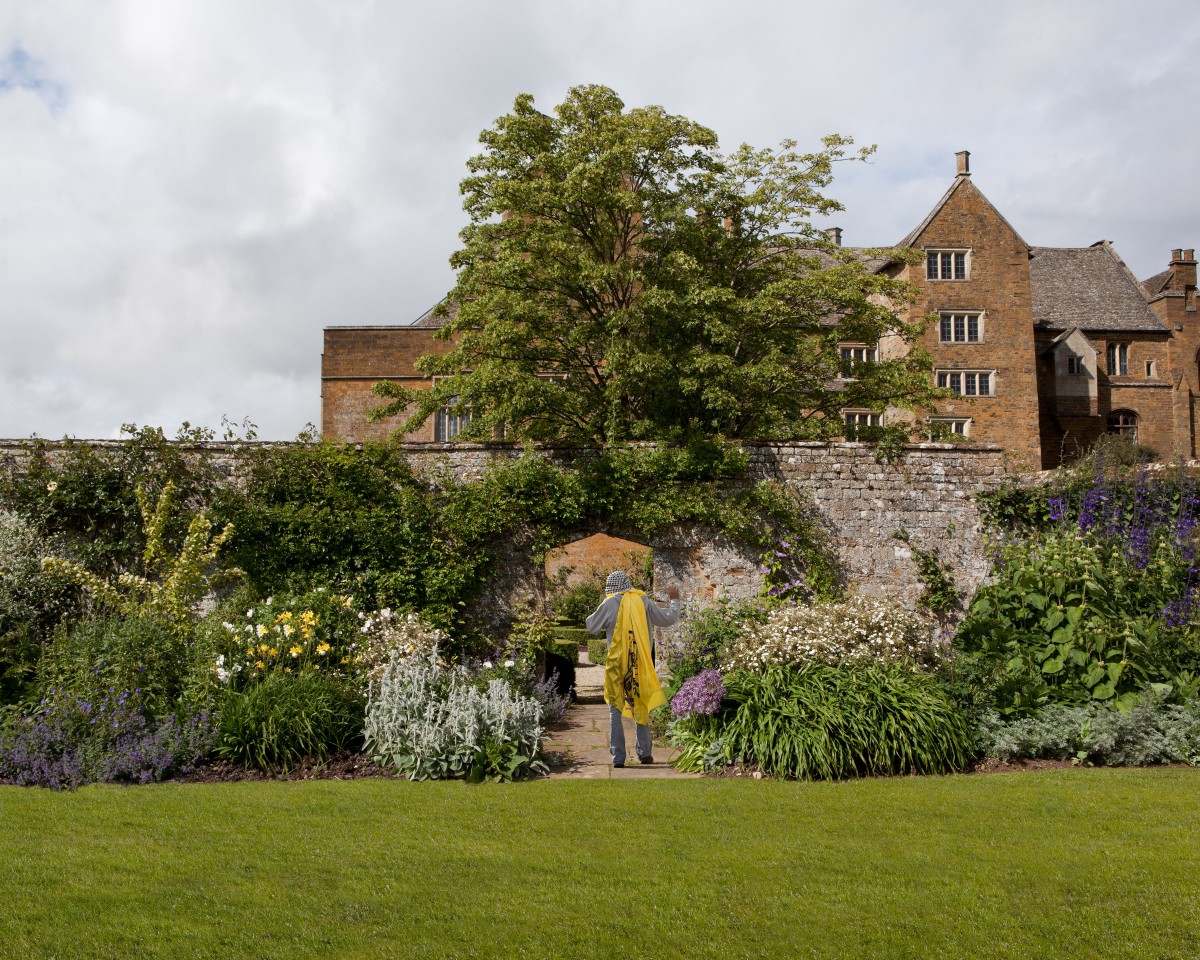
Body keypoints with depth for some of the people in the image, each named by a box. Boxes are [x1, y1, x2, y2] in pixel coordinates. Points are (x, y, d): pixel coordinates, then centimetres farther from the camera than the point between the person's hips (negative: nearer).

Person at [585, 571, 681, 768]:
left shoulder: (610, 603, -4)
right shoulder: (644, 602, 3)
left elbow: (592, 628, 6)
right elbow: (668, 618, 14)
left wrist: (600, 611, 24)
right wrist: (674, 600, 32)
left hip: (617, 665, -2)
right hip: (641, 664, 2)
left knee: (616, 711, 4)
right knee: (642, 707, 14)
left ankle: (618, 757, 1)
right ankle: (645, 752, 14)